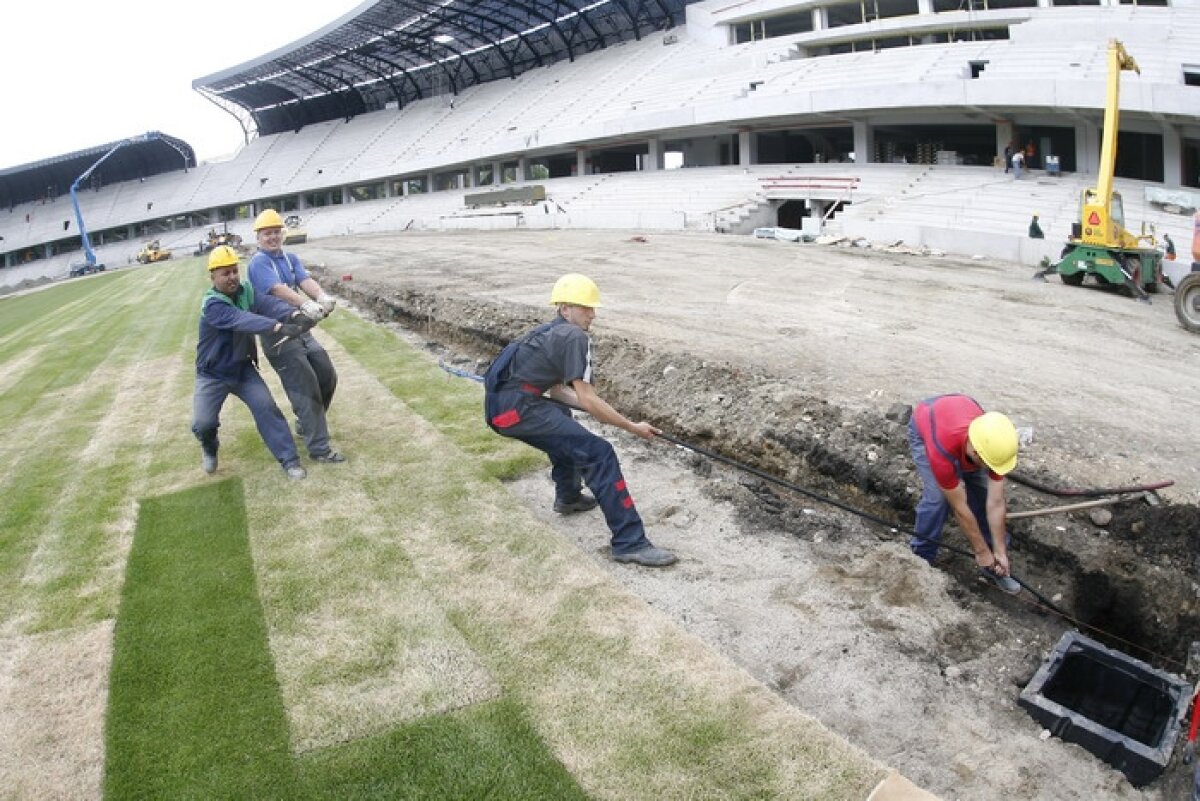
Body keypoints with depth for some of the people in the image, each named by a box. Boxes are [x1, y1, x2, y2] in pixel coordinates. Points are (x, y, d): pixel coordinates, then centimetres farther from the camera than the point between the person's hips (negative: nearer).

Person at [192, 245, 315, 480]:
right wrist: (279, 327, -57)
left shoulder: (245, 290, -8)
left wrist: (294, 315, -49)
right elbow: (242, 320, -43)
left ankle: (289, 459, -4)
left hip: (243, 368, 4)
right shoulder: (211, 305, -25)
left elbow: (268, 303, -27)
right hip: (213, 374, -4)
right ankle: (209, 448, 23)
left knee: (266, 407, -10)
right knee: (202, 424, -12)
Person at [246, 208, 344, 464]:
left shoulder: (290, 258, 11)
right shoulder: (259, 263, -11)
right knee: (306, 390, -9)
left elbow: (305, 280, -7)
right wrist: (306, 304, -45)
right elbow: (278, 289, -28)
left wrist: (322, 297, -29)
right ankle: (319, 448, -2)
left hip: (301, 330, 8)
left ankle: (306, 424, 34)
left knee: (328, 377, 14)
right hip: (278, 336, -8)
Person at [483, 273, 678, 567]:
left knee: (564, 425, 38)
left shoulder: (550, 333, 21)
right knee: (599, 454, -13)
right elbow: (587, 400, -11)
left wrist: (599, 407, 13)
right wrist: (633, 427, -4)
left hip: (499, 405, 10)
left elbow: (556, 391, 24)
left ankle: (568, 497, 46)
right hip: (517, 408, -10)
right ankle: (630, 543, -15)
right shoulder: (574, 336, -7)